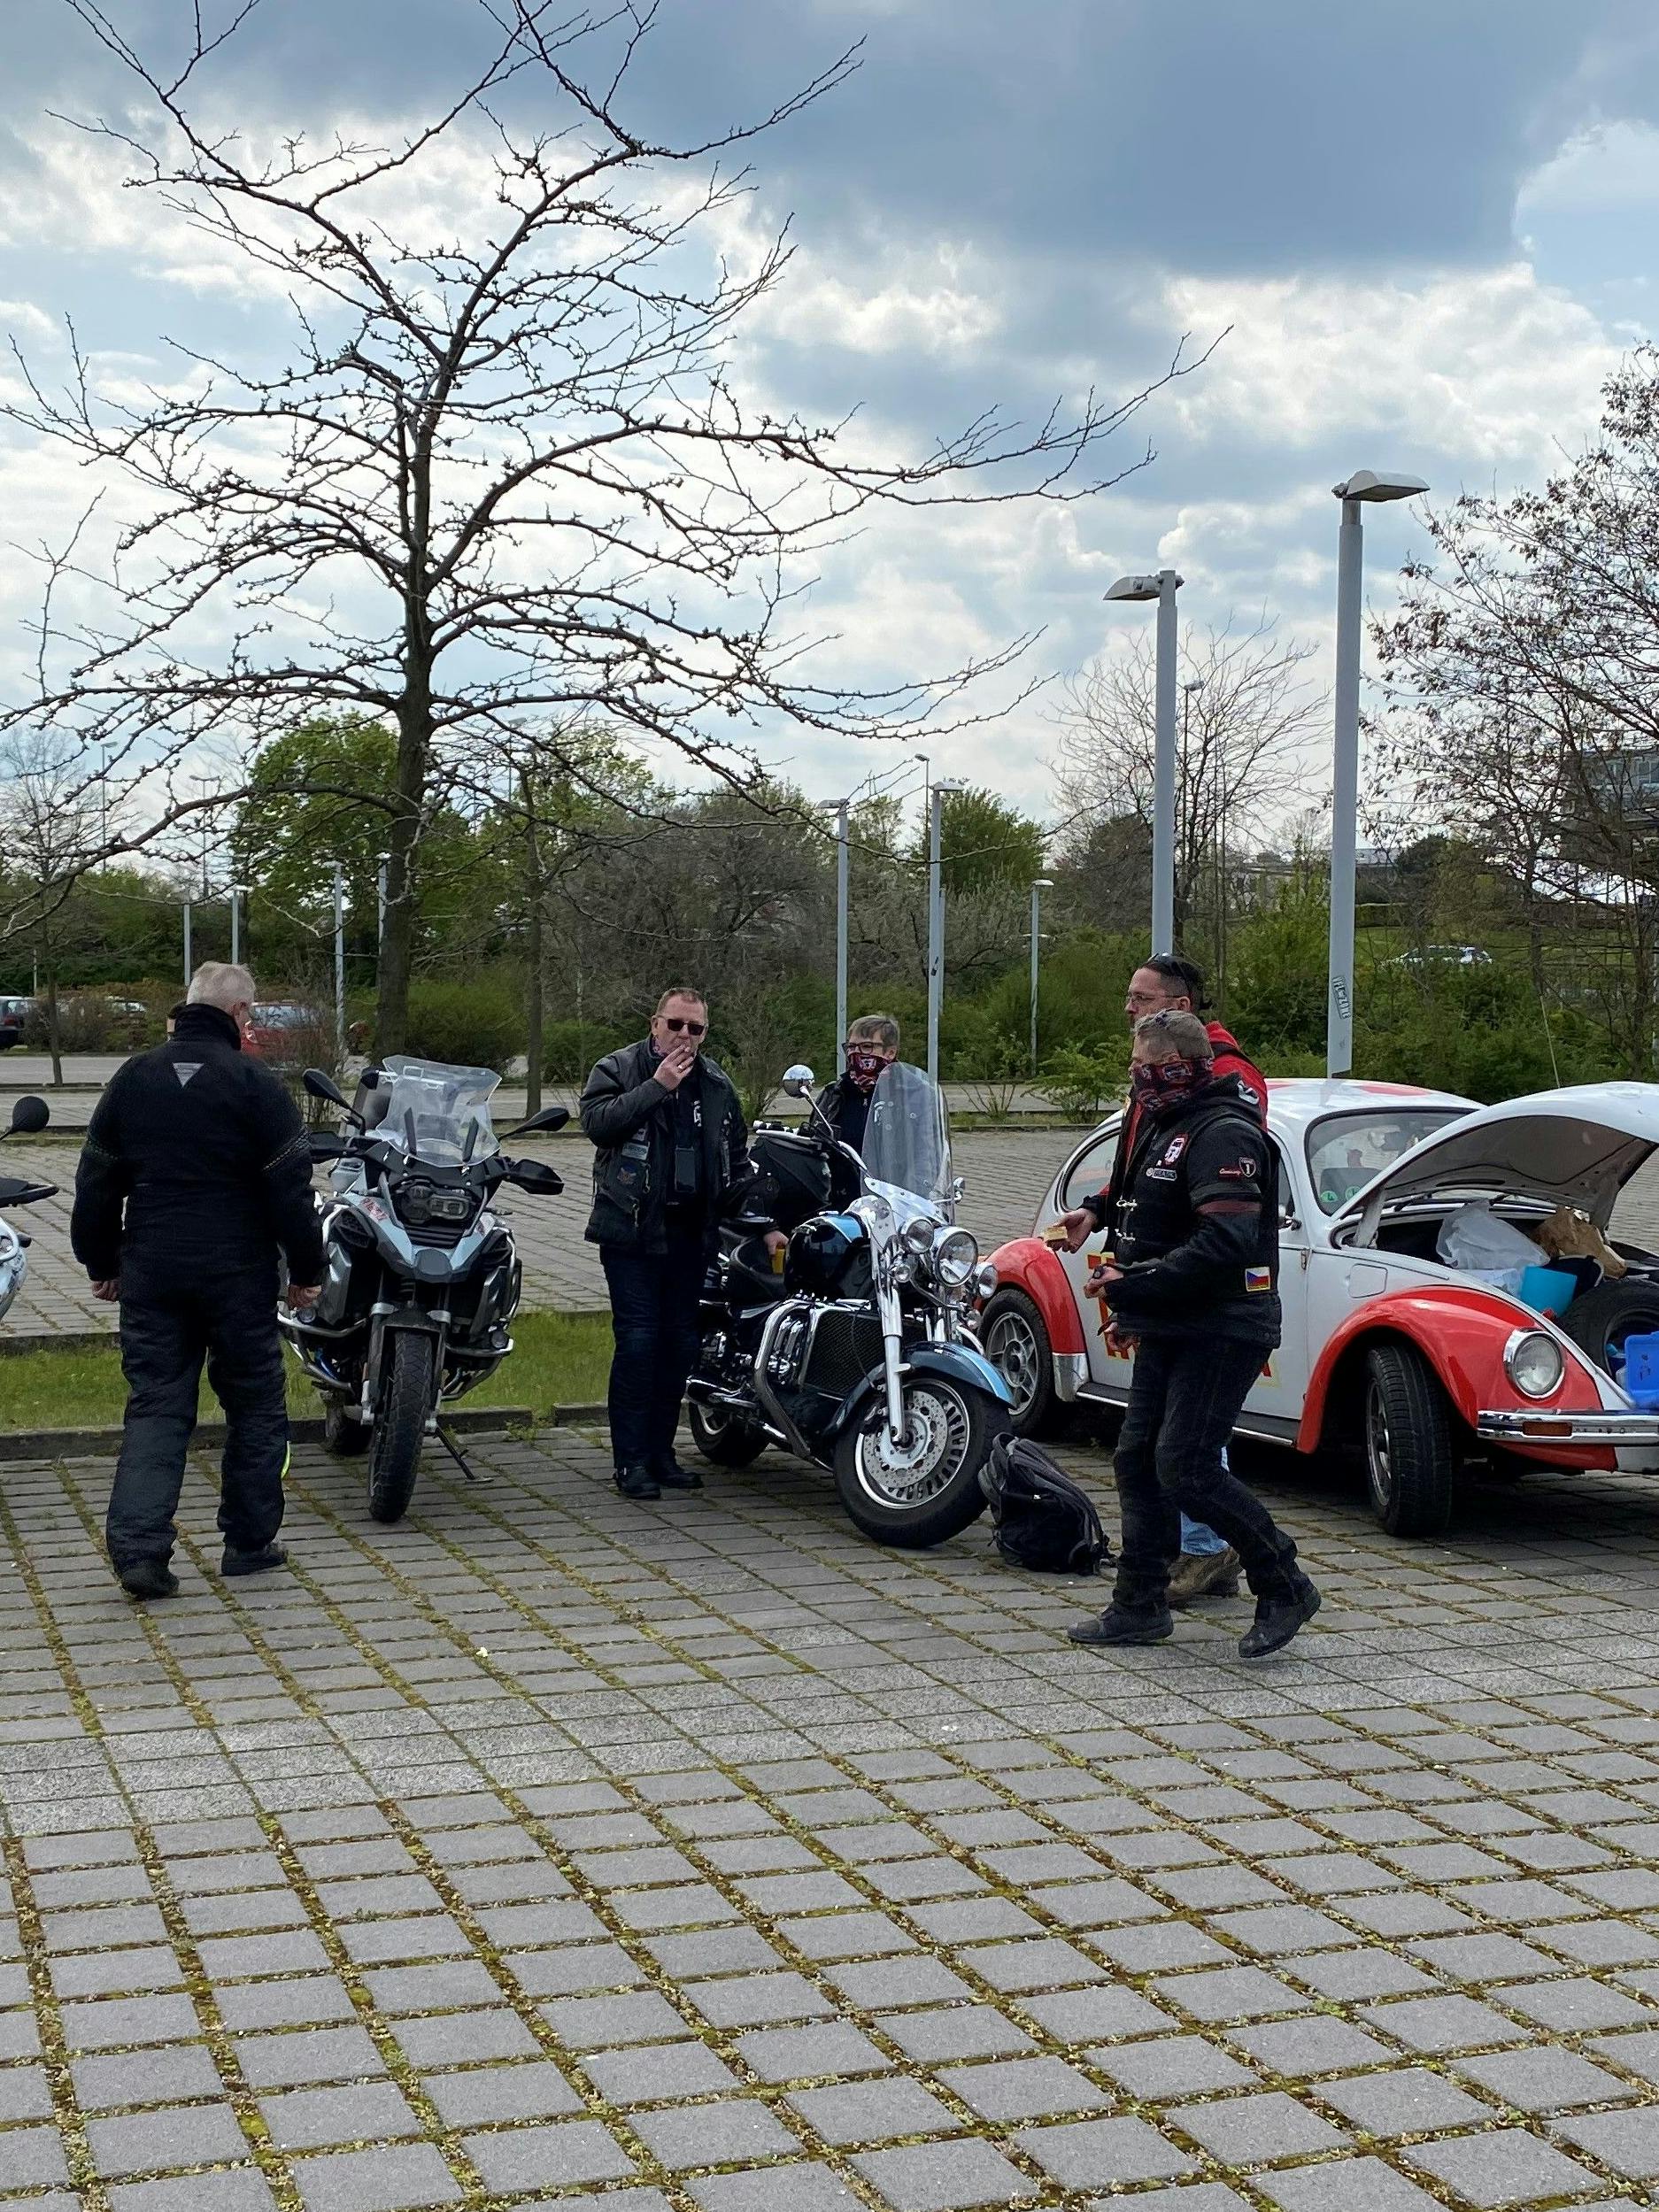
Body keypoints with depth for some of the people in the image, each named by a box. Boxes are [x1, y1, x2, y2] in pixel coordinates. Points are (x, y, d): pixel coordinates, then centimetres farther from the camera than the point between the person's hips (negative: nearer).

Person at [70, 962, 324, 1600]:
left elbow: (96, 1183, 11)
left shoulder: (131, 1080, 6)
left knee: (155, 1407, 5)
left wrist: (102, 1263, 20)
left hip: (150, 1275, 4)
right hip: (238, 1277, -3)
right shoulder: (253, 1083, -7)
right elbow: (290, 1188, -8)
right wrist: (306, 1270, 1)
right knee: (255, 1406, 11)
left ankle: (138, 1546, -8)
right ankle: (249, 1541, 15)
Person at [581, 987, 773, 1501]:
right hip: (632, 1229, -5)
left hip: (691, 1232, 5)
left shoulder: (716, 1085, 15)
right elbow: (597, 1121, -18)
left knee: (680, 1341, 7)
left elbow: (737, 1161, 21)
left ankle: (661, 1450, 17)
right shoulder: (618, 1069, 1)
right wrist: (657, 1085, -18)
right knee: (638, 1339, -10)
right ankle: (631, 1459, -5)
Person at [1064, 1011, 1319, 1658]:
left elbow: (1226, 1246, -28)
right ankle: (1140, 1605, 19)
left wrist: (1131, 1285, -24)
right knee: (1139, 1460, 11)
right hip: (1170, 1332, 10)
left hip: (1220, 1333, -10)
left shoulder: (1223, 1134, -17)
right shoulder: (1166, 1129, 16)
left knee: (1186, 1470, -13)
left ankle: (1284, 1587, 1)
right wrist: (1131, 1308, 20)